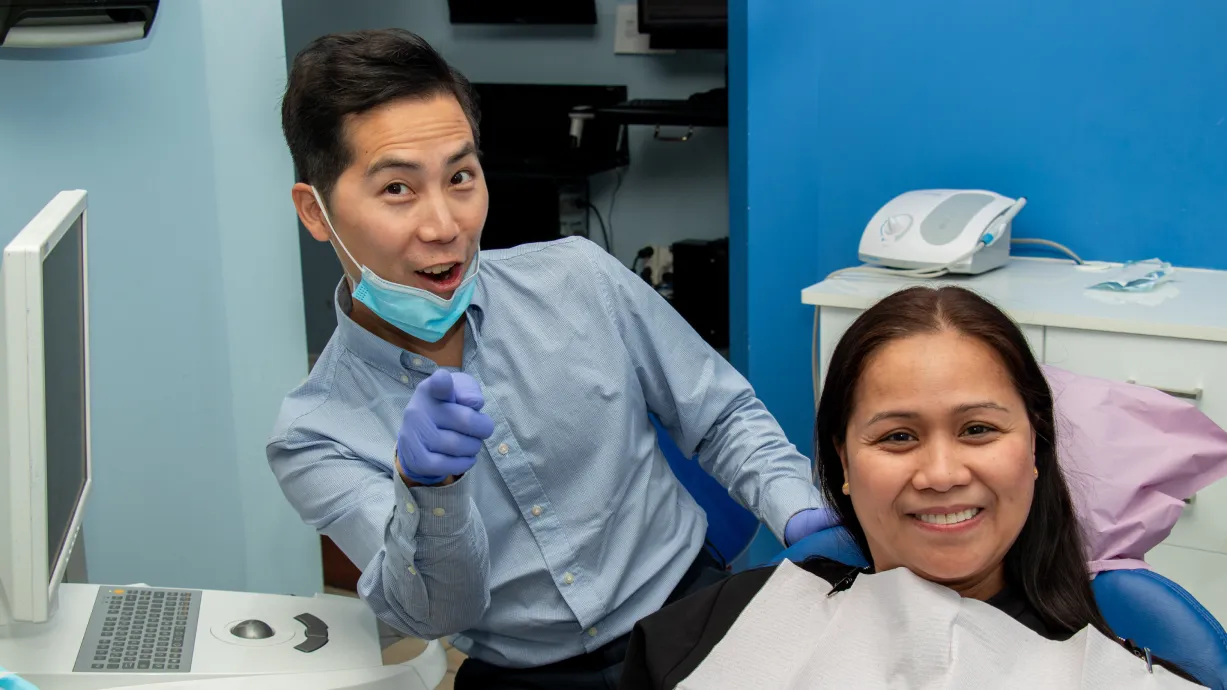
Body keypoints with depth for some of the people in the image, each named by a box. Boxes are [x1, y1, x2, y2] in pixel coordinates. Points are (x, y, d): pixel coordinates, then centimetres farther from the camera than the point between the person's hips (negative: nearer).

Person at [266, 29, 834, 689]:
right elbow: (434, 612, -14)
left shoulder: (578, 278, -3)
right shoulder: (313, 437, -6)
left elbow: (723, 418, 6)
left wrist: (802, 515, -11)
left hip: (688, 610, 2)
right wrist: (428, 485, -32)